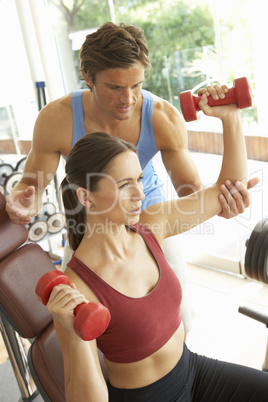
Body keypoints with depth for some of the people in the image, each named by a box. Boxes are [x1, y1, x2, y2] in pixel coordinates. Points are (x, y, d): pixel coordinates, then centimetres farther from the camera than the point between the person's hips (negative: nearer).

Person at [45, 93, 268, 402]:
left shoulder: (148, 226, -14)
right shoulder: (73, 290, -29)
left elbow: (231, 188, -6)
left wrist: (230, 117, -17)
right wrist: (76, 337, -42)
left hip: (190, 368, 5)